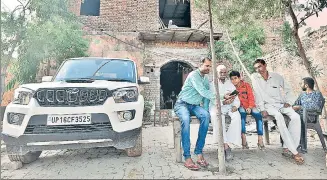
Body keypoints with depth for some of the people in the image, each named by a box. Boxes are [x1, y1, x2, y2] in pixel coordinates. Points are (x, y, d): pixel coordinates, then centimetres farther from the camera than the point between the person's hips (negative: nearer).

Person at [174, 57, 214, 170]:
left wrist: (206, 111, -1)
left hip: (195, 106, 6)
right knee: (185, 119, -38)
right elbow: (202, 92, -24)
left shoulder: (206, 79, 15)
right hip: (182, 104, -6)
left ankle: (199, 152, -23)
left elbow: (206, 96, 13)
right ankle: (187, 157, -34)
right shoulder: (194, 75, -12)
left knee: (205, 116, -26)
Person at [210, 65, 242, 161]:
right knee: (217, 116, -37)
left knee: (237, 116, -30)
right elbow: (213, 99, -5)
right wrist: (223, 102, -24)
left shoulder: (230, 84, 21)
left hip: (229, 106, 3)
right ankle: (226, 146, -34)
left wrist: (235, 105, -12)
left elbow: (236, 98, 10)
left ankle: (229, 142, -25)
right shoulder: (213, 84, 9)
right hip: (216, 106, -3)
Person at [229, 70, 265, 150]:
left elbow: (251, 97, 1)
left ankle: (260, 139, -21)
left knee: (258, 114, -27)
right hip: (240, 106, -1)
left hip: (249, 106, 2)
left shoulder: (246, 85, 3)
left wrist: (250, 107, -12)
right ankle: (243, 138, -36)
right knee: (242, 112, -35)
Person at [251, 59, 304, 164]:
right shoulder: (254, 77, -1)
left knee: (296, 117, -25)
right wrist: (262, 109, -13)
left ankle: (287, 148, -22)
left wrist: (288, 102, 0)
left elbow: (287, 90, 16)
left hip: (281, 104, 4)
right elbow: (258, 94, -7)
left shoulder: (277, 76, 7)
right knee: (279, 116, -34)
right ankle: (294, 152, -30)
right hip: (268, 105, -3)